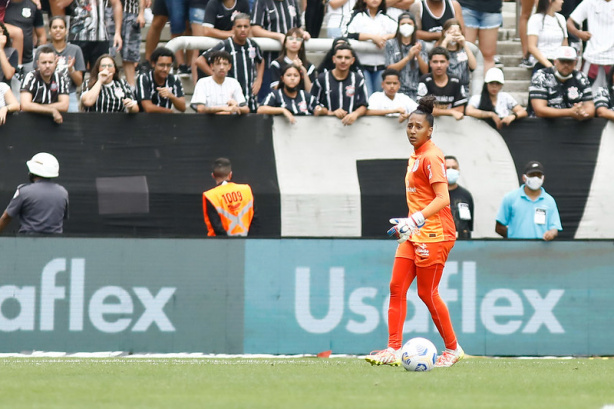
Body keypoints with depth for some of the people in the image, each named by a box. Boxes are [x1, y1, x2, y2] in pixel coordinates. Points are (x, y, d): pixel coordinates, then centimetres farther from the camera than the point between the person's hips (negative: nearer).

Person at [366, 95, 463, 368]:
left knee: (427, 293, -4)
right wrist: (405, 223, 26)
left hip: (434, 234, -9)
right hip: (415, 234, 9)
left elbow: (442, 198, -21)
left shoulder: (431, 157, -13)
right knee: (397, 287, 2)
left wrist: (416, 220, -29)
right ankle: (394, 350, 1)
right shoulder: (415, 156, 15)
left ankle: (453, 349, 10)